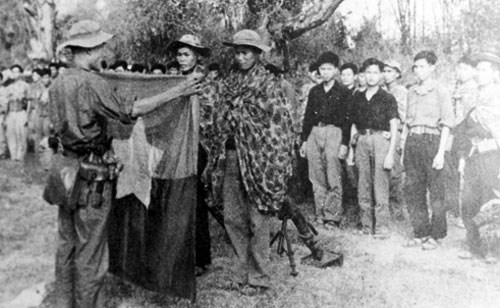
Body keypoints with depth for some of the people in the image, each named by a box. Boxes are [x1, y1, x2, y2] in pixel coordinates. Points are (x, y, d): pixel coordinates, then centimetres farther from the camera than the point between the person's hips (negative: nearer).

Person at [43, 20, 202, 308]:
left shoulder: (58, 84, 6)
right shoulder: (93, 84, -19)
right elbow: (128, 113, -17)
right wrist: (174, 93, -12)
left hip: (65, 167, 8)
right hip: (91, 175, -8)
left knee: (67, 241, 18)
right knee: (91, 247, 3)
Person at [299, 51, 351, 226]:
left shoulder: (343, 93, 4)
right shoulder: (314, 91, 16)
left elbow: (347, 120, 0)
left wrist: (344, 144, -8)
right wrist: (304, 140, 12)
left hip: (333, 133, -4)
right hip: (314, 133, 4)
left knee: (333, 179, -7)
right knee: (317, 179, 4)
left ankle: (332, 217, -2)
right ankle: (319, 215, 11)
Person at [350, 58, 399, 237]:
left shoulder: (387, 98, 2)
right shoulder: (357, 97, 14)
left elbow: (394, 128, -1)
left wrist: (391, 153, -10)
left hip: (380, 139, -4)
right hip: (362, 141, 4)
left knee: (380, 187, -7)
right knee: (363, 187, 6)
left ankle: (382, 227, -1)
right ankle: (366, 226, 14)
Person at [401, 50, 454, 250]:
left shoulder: (440, 92, -2)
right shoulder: (412, 92, 15)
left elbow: (446, 125, -5)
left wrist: (441, 153, -13)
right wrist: (404, 148, 14)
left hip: (431, 140, -5)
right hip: (412, 142, 6)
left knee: (436, 192, -1)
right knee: (412, 190, 6)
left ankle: (436, 235, 9)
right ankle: (420, 233, 17)